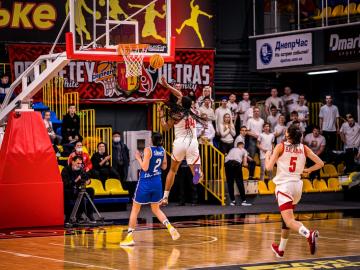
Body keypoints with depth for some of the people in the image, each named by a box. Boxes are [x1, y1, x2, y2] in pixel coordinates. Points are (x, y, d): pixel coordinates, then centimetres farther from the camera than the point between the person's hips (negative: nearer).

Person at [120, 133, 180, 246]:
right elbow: (164, 166, 14)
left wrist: (138, 158, -6)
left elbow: (145, 168, -20)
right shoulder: (162, 150, 2)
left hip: (145, 182, -6)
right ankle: (170, 228, 1)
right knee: (156, 209, 21)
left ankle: (130, 237, 4)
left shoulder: (148, 150, -16)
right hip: (157, 182, 6)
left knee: (135, 209, 6)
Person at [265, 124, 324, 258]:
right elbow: (320, 163, 3)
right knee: (286, 217, 24)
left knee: (289, 220, -15)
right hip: (297, 185, 6)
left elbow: (269, 167, -8)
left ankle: (309, 234, -43)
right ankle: (280, 249, 35)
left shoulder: (280, 147, -5)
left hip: (284, 185, -6)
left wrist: (267, 155, 12)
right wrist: (307, 170, 19)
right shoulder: (304, 148, 6)